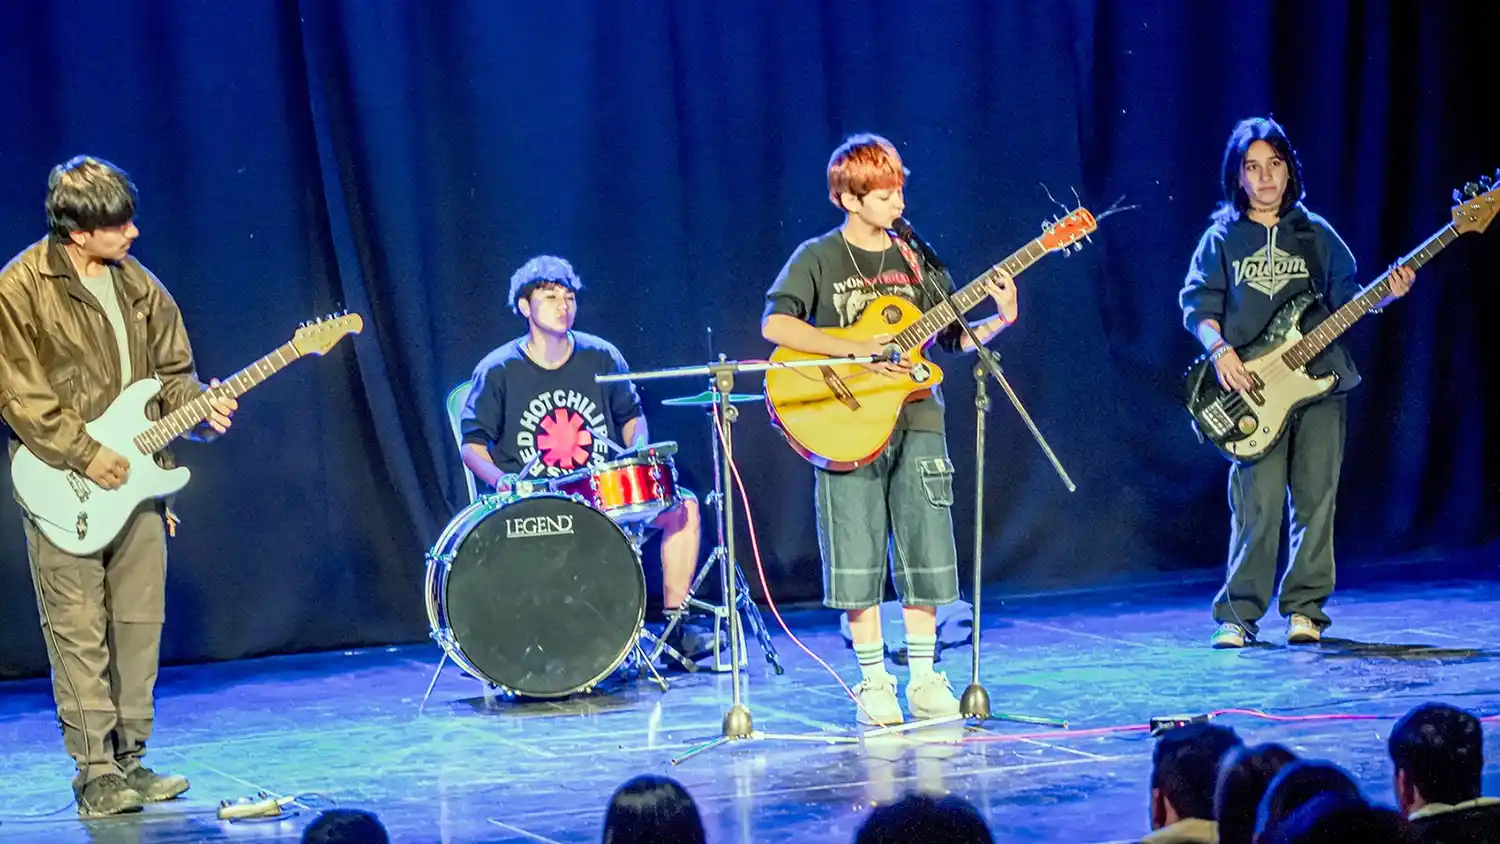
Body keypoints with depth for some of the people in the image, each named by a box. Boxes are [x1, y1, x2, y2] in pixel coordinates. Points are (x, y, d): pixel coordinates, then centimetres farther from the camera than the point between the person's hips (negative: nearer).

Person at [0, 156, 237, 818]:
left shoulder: (139, 286, 10)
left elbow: (172, 373, 16)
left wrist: (201, 409, -4)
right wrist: (85, 455, -16)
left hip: (135, 480, 6)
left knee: (139, 625, 8)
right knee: (79, 634, -4)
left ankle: (129, 759, 16)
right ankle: (93, 773, -1)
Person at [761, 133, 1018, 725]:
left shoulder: (914, 260, 9)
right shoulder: (818, 259, -2)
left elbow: (954, 336, 11)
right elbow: (775, 324, -16)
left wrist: (1000, 321, -7)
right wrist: (856, 349, -22)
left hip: (914, 420, 4)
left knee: (926, 554, 3)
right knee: (858, 560, -1)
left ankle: (924, 679, 13)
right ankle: (873, 682, 9)